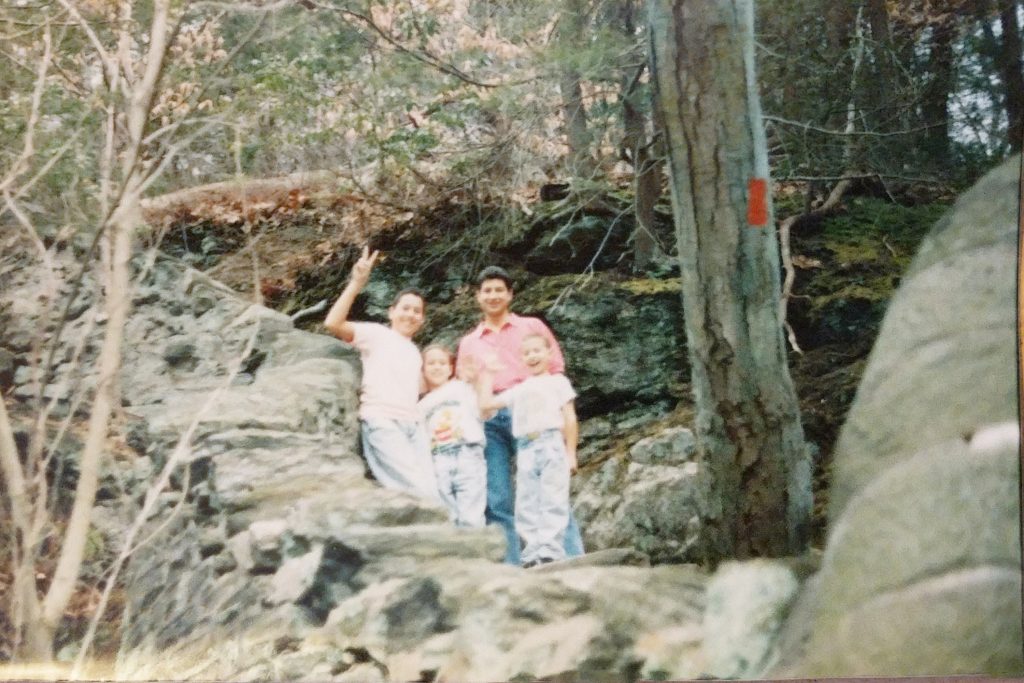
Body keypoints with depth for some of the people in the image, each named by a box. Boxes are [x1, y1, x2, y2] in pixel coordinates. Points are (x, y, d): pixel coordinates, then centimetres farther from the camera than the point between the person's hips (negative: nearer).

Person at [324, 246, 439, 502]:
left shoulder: (414, 353, 27)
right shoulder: (376, 334, 6)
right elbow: (333, 323, -11)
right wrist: (356, 283, -15)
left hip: (413, 425, 7)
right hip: (382, 423, -7)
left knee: (431, 489, -9)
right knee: (422, 493, -19)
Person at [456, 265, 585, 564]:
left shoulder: (531, 326, 15)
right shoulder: (468, 342, 23)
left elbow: (556, 370, 10)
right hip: (487, 419, 3)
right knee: (496, 502, -4)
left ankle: (572, 563, -13)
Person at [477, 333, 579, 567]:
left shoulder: (557, 381, 12)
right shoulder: (518, 390, 24)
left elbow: (570, 418, 6)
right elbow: (486, 403, 22)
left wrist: (571, 452, -1)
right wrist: (486, 378, 27)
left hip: (551, 444, -5)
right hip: (525, 449, 5)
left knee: (552, 502, -10)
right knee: (526, 506, 0)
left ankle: (551, 552, -15)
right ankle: (532, 555, 1)